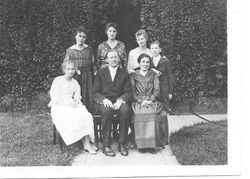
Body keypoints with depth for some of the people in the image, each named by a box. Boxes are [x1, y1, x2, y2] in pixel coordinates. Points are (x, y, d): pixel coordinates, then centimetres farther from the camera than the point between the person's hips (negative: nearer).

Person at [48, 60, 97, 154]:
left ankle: (87, 143, -30)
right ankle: (86, 143, -24)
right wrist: (68, 102, -16)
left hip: (73, 106, 4)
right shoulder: (58, 80, 3)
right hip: (60, 107, -4)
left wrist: (76, 101, -13)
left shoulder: (75, 83, 18)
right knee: (76, 118, -32)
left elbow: (77, 97, 11)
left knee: (86, 115, -27)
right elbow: (55, 98, -6)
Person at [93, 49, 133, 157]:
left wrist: (120, 100, -17)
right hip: (104, 102, -1)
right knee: (107, 110, -35)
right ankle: (106, 146, -26)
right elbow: (95, 92, 3)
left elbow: (128, 93, 5)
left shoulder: (124, 74, 14)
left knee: (126, 110, -33)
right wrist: (104, 99, -18)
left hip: (119, 102, 1)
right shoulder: (100, 73, 12)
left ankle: (121, 144, -20)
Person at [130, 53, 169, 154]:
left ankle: (152, 145, -25)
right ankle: (141, 145, -25)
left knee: (153, 113, -32)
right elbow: (133, 92, 5)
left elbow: (157, 90, 7)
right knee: (139, 114, -33)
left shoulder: (154, 75, 16)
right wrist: (141, 101, -12)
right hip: (138, 102, 0)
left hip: (152, 101, 1)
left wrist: (150, 100, -12)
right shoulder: (134, 75, 13)